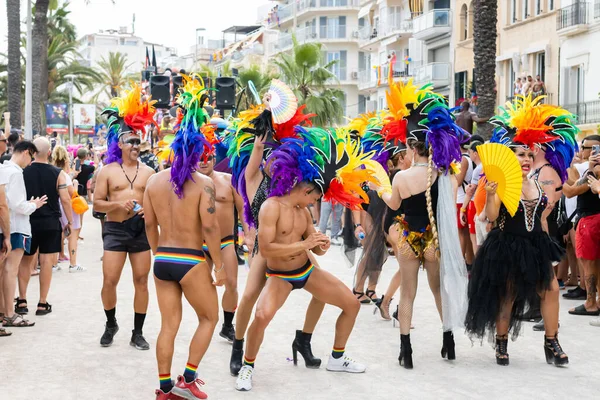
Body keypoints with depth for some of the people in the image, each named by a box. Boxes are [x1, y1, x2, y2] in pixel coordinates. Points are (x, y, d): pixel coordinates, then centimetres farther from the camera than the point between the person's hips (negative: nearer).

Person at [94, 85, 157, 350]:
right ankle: (111, 324, 19)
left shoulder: (148, 172, 7)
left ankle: (137, 333, 12)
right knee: (109, 280, -5)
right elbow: (97, 203, 0)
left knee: (141, 280, 3)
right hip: (115, 229, -2)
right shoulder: (108, 171, 1)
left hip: (141, 228, 2)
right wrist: (118, 204, -18)